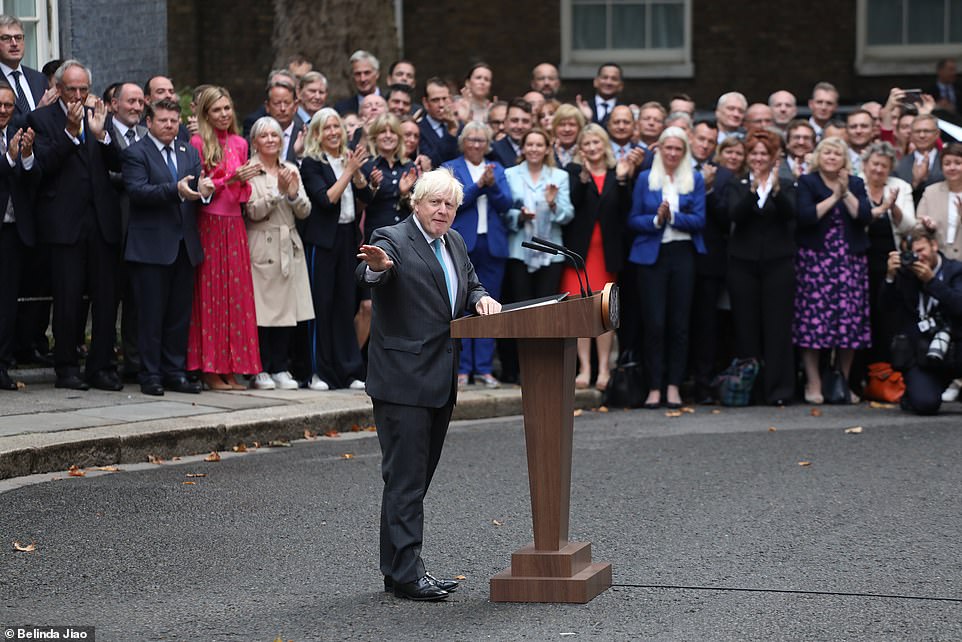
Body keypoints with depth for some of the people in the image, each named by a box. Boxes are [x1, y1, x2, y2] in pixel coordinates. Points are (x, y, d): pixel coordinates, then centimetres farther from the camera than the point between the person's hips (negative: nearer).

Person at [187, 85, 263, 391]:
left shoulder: (239, 144, 13)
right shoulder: (198, 143, -4)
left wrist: (245, 181, -5)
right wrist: (231, 179, -16)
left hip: (234, 226, 5)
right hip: (208, 225, -5)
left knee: (236, 294, 4)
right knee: (210, 294, -3)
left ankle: (231, 370, 7)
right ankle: (210, 370, 1)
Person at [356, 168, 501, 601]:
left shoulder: (454, 243, 15)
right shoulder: (393, 240, -11)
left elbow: (469, 286, 26)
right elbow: (368, 273, -30)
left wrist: (480, 298, 2)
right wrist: (377, 266, -55)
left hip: (440, 382, 9)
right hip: (403, 381, -9)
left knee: (418, 477, 14)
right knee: (405, 479, -8)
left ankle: (399, 568, 21)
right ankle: (404, 572, -7)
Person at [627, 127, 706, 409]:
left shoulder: (695, 180, 7)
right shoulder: (645, 179, 7)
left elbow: (699, 219, 0)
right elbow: (633, 219, 5)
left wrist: (672, 217, -15)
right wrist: (656, 219, -13)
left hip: (683, 254, 1)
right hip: (651, 255, -1)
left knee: (679, 323, 1)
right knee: (653, 322, -4)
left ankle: (674, 386, 7)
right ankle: (654, 386, 0)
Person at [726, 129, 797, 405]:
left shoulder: (787, 186, 7)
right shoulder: (738, 186, 9)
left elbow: (790, 214, -12)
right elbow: (735, 214, -10)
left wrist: (776, 190, -29)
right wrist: (753, 190, -26)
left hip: (778, 263, -1)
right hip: (744, 263, 1)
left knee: (778, 325, -4)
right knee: (746, 326, 1)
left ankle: (778, 389, -3)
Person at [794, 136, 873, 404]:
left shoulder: (856, 184, 14)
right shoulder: (807, 183, 4)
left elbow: (865, 216, -1)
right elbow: (805, 216, -12)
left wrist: (846, 193, -8)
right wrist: (833, 197, -7)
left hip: (850, 262, 3)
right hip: (814, 260, -3)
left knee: (850, 321, 0)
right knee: (813, 321, -8)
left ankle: (843, 383, 11)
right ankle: (813, 385, -1)